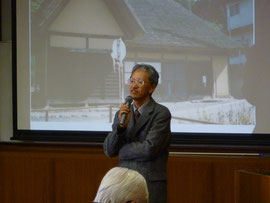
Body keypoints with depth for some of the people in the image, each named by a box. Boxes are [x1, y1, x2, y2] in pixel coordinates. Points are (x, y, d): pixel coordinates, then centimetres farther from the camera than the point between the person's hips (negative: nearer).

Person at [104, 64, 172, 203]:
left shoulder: (161, 113, -7)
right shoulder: (122, 114, 11)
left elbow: (149, 149, -17)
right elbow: (109, 150, 4)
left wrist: (121, 150, -2)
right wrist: (121, 125, -12)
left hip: (151, 186, -4)